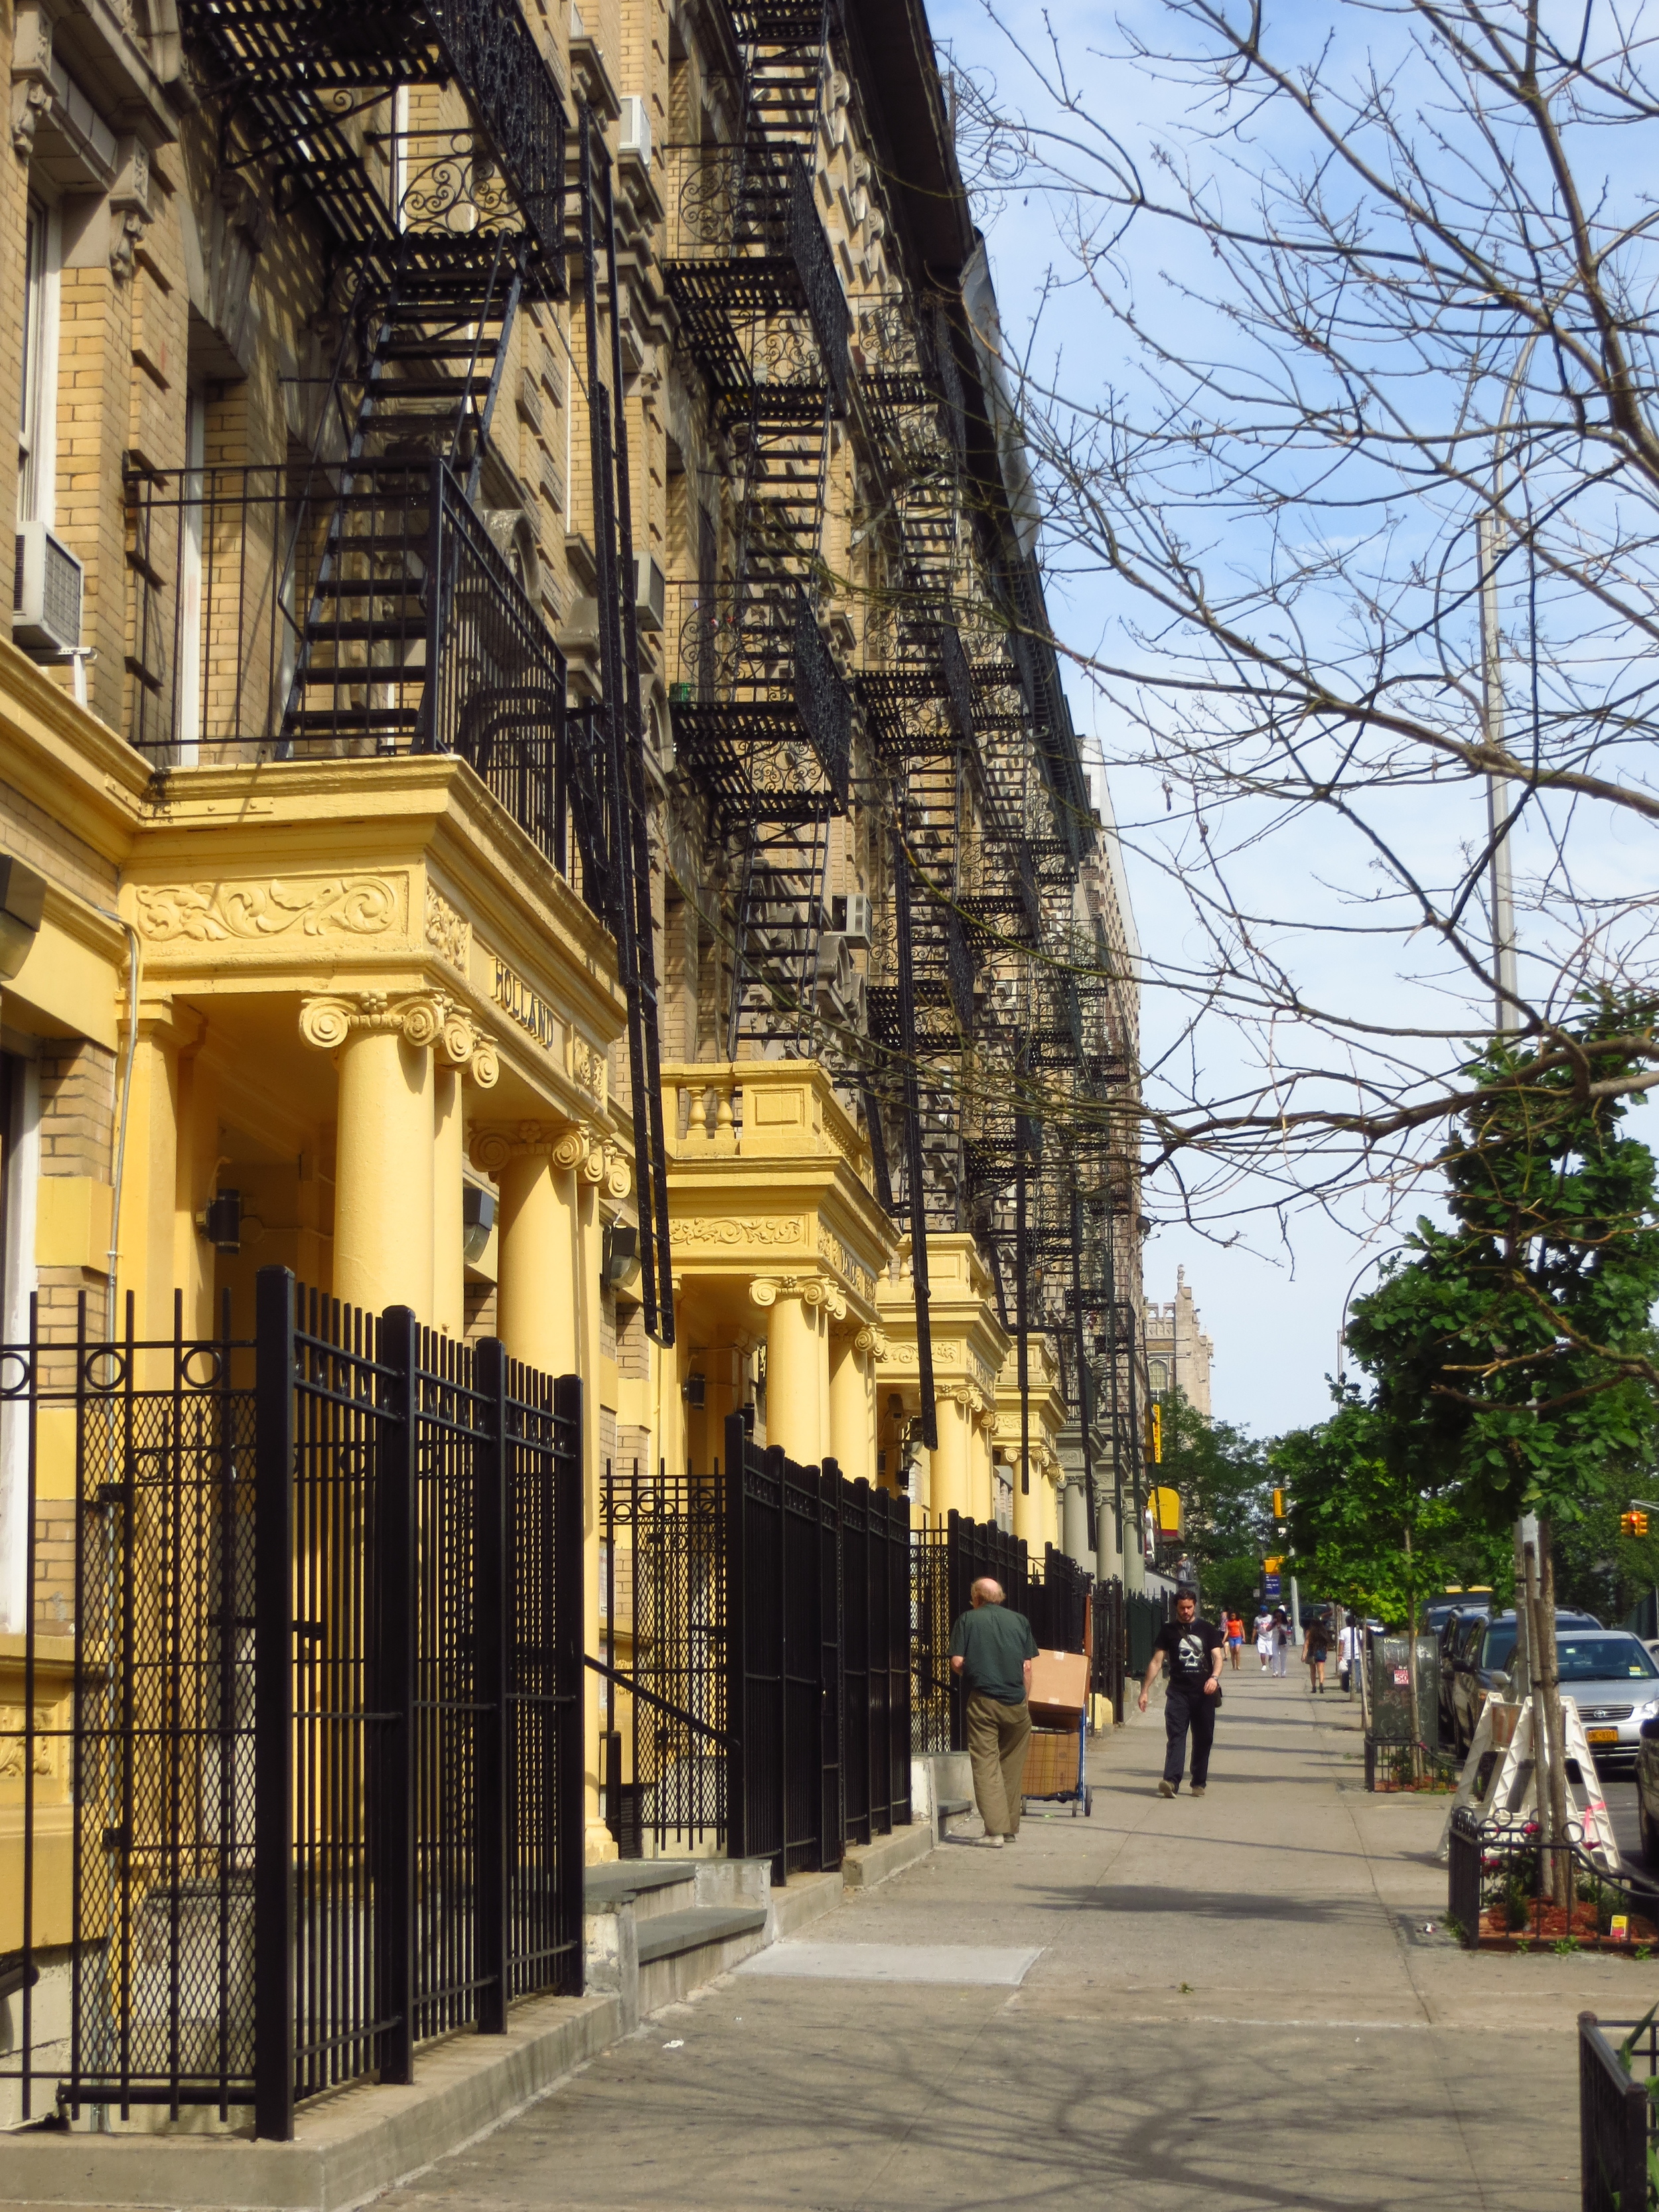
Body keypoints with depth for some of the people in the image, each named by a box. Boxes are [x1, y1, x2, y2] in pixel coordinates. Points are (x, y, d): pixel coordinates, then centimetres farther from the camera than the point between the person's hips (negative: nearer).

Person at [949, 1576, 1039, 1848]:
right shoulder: (1020, 1621, 10)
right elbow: (1027, 1667, 7)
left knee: (986, 1764, -1)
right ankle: (1011, 1826, 20)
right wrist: (1025, 1702, 14)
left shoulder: (967, 1620, 3)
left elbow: (957, 1663, -3)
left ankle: (995, 1830, -8)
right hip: (1016, 1703, 3)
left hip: (983, 1701, -3)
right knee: (1012, 1765, 14)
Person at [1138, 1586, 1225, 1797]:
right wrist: (1144, 1691, 4)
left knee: (1203, 1739, 4)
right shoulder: (1168, 1631, 8)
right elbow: (1157, 1662, 9)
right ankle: (1171, 1781, -24)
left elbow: (1217, 1657, 1)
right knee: (1176, 1736, -12)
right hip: (1178, 1692, -1)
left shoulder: (1207, 1629, 9)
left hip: (1204, 1692, 1)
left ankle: (1199, 1783, 15)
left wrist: (1214, 1677, -20)